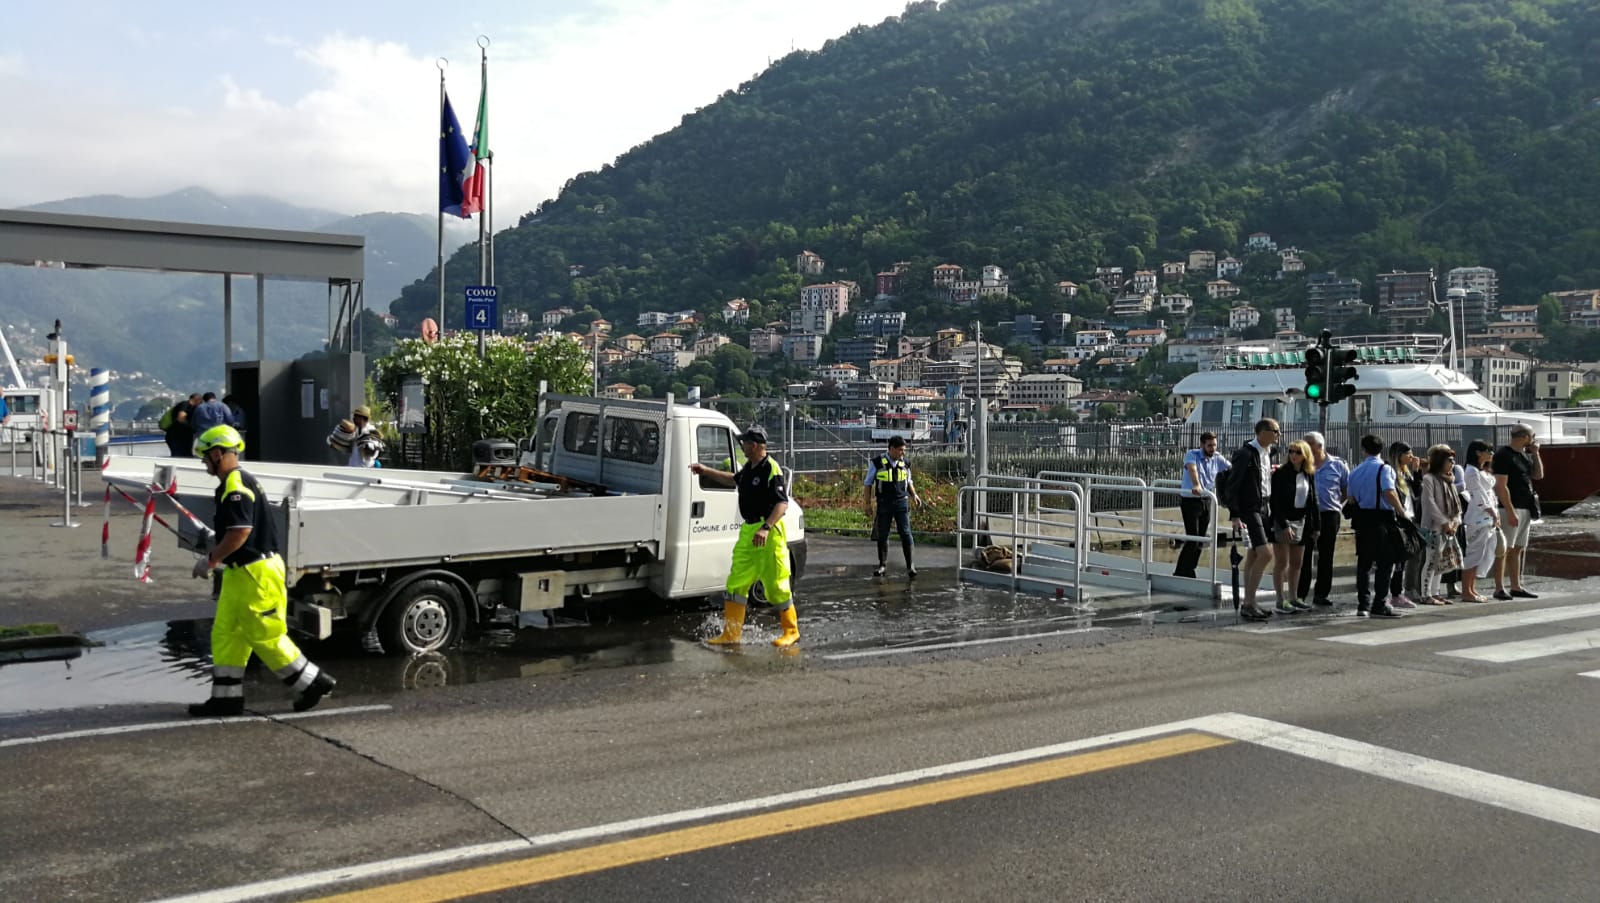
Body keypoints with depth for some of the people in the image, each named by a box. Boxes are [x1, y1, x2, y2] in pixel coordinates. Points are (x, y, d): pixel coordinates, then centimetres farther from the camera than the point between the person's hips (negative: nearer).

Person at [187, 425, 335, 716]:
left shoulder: (236, 487, -18)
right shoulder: (240, 482, 15)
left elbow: (240, 532, -25)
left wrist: (211, 559, -17)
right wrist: (215, 537, 24)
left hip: (255, 573, -11)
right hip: (243, 572, 11)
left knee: (266, 636, -3)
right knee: (225, 633, 11)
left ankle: (313, 681, 6)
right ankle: (226, 697, 15)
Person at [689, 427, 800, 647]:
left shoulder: (771, 469, -17)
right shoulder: (749, 467, 11)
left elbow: (782, 503, -23)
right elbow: (735, 480, 33)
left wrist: (766, 528, -34)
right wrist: (706, 471, 35)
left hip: (769, 534, -9)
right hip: (748, 531, 9)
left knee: (776, 584, -3)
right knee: (737, 582, 10)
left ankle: (791, 631, 12)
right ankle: (731, 633, 16)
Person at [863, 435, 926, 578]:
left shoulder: (905, 463, 3)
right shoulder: (877, 463, -6)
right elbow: (868, 483, 1)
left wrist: (914, 495, 1)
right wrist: (868, 504, -2)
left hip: (901, 502, 1)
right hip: (884, 504, -1)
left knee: (905, 533, -5)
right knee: (882, 535, 6)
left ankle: (910, 565, 3)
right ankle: (882, 565, 20)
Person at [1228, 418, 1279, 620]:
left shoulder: (1268, 452, 11)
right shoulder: (1245, 453, -15)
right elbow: (1233, 487, -16)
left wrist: (1271, 509, 14)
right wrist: (1235, 516, -19)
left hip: (1264, 508, 9)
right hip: (1249, 510, -8)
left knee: (1253, 556, 12)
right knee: (1266, 554, -14)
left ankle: (1248, 604, 18)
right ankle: (1249, 604, -7)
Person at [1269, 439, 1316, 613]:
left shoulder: (1310, 475, 8)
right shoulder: (1280, 474, -10)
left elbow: (1313, 502, 12)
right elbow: (1275, 502, -13)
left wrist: (1315, 527, 8)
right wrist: (1284, 525, -19)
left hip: (1301, 521, 6)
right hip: (1282, 521, -6)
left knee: (1296, 563, 10)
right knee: (1281, 562, -4)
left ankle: (1293, 598, 19)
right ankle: (1281, 602, -3)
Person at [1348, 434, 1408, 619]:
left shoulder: (1356, 471, 12)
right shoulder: (1384, 469, -8)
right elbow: (1389, 493, -18)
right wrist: (1402, 513, -10)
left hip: (1362, 519, 6)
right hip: (1382, 519, -6)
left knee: (1364, 562, 9)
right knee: (1385, 562, -1)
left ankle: (1363, 605, 9)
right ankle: (1379, 605, -4)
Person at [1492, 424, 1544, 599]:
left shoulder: (1525, 455, 15)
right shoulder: (1504, 455, -12)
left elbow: (1539, 475, 20)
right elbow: (1501, 486, -17)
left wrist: (1535, 453, 9)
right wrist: (1510, 511, -21)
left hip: (1526, 509, 9)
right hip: (1510, 508, -9)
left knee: (1518, 549, 12)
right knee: (1506, 549, -8)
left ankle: (1516, 587, 17)